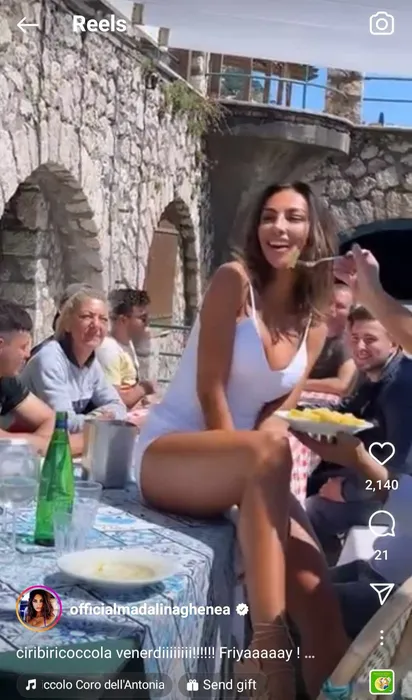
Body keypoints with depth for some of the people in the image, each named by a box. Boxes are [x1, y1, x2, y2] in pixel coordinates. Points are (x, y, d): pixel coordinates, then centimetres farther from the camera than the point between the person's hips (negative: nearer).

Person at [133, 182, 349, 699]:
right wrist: (249, 455, -19)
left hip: (238, 474, 6)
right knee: (268, 451, -39)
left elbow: (280, 410, 4)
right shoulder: (235, 280, -9)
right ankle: (268, 645, -36)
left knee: (316, 593, -15)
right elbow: (210, 389, -14)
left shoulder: (314, 323, 8)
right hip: (168, 455, -6)